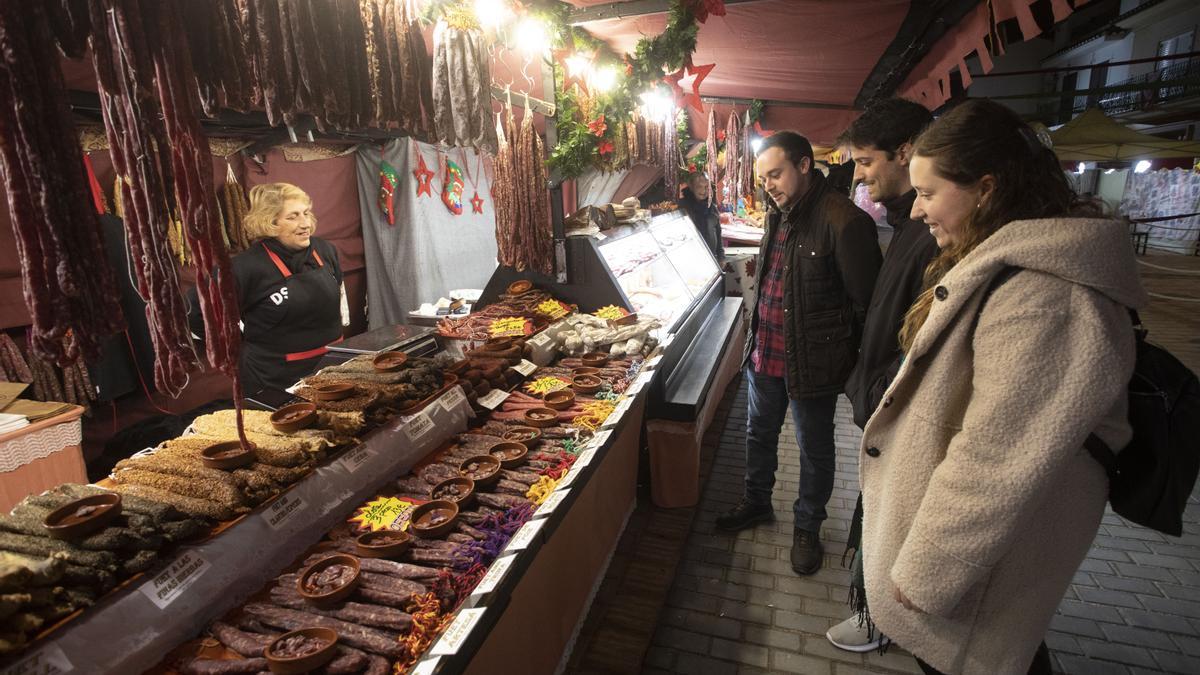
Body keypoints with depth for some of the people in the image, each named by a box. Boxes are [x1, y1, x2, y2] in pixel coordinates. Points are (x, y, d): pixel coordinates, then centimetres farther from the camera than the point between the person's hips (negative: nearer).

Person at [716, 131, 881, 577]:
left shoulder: (843, 221, -20)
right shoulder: (779, 215, 7)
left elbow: (865, 302, -16)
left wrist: (855, 367, -10)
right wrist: (756, 338, 16)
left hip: (813, 362, -7)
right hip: (765, 352, 8)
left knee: (814, 450, 13)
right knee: (759, 434, 22)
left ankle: (807, 527, 35)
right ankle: (757, 503, 44)